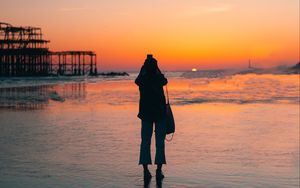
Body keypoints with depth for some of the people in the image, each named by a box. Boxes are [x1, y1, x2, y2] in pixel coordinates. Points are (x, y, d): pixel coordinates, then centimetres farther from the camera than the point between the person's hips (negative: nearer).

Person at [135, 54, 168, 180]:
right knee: (160, 142, 3)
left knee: (145, 142, 7)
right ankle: (159, 170, -1)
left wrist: (143, 68, 18)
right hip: (160, 113, -2)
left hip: (146, 113, 2)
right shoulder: (159, 78, -8)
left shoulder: (142, 80, -3)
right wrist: (157, 70, 14)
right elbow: (165, 81, 14)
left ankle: (145, 170, 3)